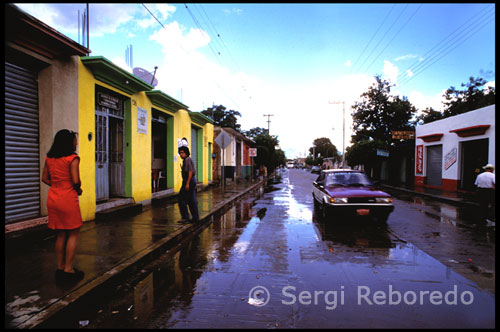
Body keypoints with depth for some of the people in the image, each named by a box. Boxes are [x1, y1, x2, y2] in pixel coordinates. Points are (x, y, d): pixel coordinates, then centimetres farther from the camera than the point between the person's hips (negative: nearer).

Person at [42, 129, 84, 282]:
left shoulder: (49, 158, 8)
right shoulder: (73, 158, -13)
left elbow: (45, 178, 12)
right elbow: (76, 181, -18)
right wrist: (78, 189, 1)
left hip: (53, 198, 7)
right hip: (68, 198, -7)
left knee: (61, 234, 16)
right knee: (73, 234, 5)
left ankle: (60, 267, 24)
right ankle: (68, 269, 8)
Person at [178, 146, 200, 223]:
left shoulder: (187, 160, -12)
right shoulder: (186, 160, 18)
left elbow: (190, 172, -21)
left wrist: (187, 183, -24)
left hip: (189, 181, -10)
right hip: (192, 180, 10)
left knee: (182, 200, -4)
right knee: (192, 200, 11)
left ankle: (185, 217, 0)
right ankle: (196, 218, 14)